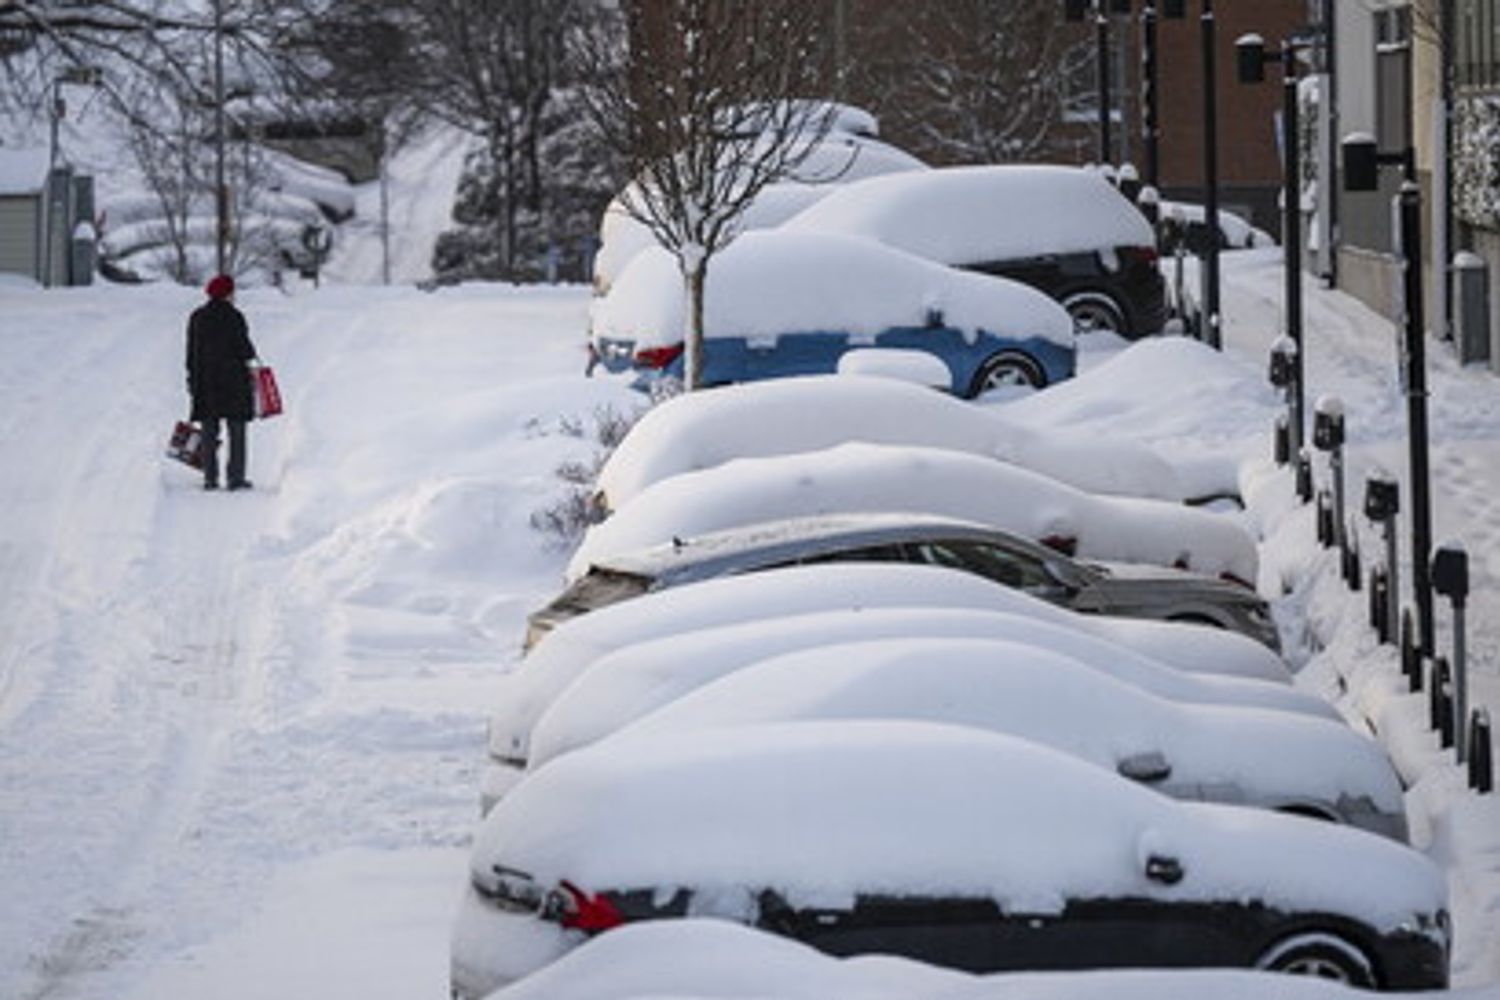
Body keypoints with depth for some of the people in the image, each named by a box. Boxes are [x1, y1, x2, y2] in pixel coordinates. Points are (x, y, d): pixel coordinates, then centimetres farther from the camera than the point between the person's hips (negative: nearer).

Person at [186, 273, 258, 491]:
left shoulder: (197, 317, 6)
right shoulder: (234, 317, -11)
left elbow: (191, 352, 8)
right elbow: (244, 349, -11)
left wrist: (193, 379, 15)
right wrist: (251, 353, 11)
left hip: (204, 381, 4)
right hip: (233, 381, -4)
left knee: (209, 432, 7)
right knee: (237, 431, 2)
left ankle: (210, 477, 3)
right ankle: (235, 477, -1)